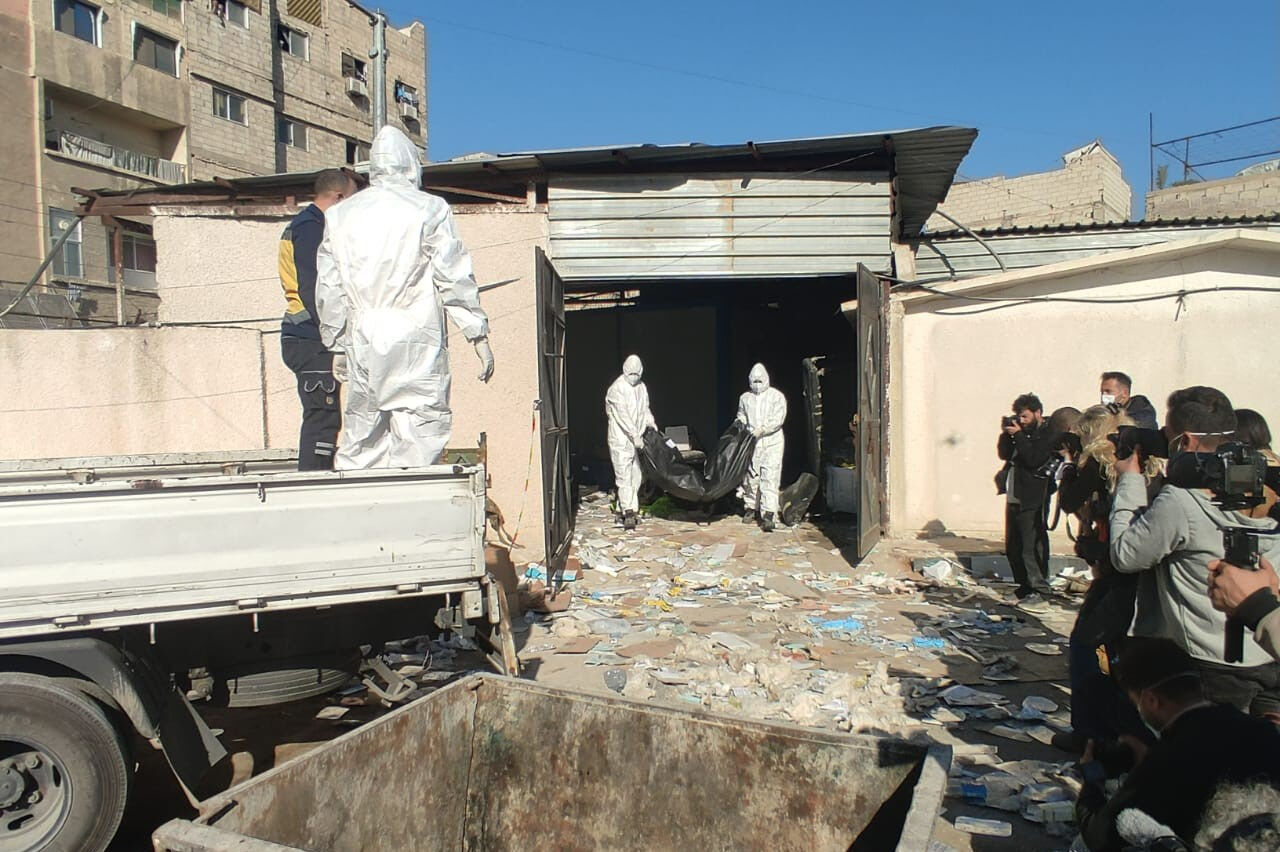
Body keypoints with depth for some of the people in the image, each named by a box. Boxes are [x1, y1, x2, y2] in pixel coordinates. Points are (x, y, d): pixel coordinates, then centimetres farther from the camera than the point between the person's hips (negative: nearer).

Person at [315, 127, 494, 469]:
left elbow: (329, 290, 12)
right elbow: (455, 278, -4)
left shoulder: (340, 215, 11)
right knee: (418, 439, 0)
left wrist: (336, 345, 20)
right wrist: (479, 336, 0)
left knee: (361, 435, 12)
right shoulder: (428, 210, -2)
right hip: (415, 342, -4)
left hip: (362, 343, 4)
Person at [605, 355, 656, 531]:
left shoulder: (641, 387, 12)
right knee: (624, 476, -10)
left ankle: (625, 508, 20)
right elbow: (622, 415, -18)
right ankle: (628, 513, -11)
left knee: (636, 475, 9)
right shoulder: (617, 388, -12)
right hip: (620, 439, -7)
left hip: (637, 440, 8)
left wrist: (650, 421, 3)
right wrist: (635, 435, -23)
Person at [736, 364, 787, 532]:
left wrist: (762, 429, -20)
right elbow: (741, 417, 23)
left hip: (771, 442, -4)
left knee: (770, 478, -11)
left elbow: (779, 419, -7)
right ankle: (750, 508, 23)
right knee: (750, 477, 7)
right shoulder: (745, 398, 13)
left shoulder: (776, 396, 1)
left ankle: (769, 515, -16)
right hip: (750, 442, 4)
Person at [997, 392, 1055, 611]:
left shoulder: (1048, 435, -8)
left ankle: (1040, 595, -4)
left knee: (1032, 547, -9)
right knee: (1013, 547, 13)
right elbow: (1003, 454, 14)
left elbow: (1034, 459, -20)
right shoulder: (1022, 432, 16)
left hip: (1032, 501, -9)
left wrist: (1018, 436, -16)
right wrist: (1006, 434, -1)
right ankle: (1025, 590, 22)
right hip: (1014, 497, 9)